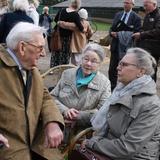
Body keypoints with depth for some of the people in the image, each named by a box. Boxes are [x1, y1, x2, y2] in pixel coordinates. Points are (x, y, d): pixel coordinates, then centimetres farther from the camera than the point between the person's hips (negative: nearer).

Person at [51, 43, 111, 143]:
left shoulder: (104, 83, 2)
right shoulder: (67, 74, 12)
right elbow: (53, 97, 9)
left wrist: (76, 116, -13)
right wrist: (65, 110, -11)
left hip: (83, 133, -2)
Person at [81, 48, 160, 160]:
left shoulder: (150, 105, -20)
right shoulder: (123, 89, 2)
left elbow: (127, 147, -21)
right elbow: (104, 123, 11)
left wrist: (92, 144, -13)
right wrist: (96, 140, -6)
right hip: (110, 151, 6)